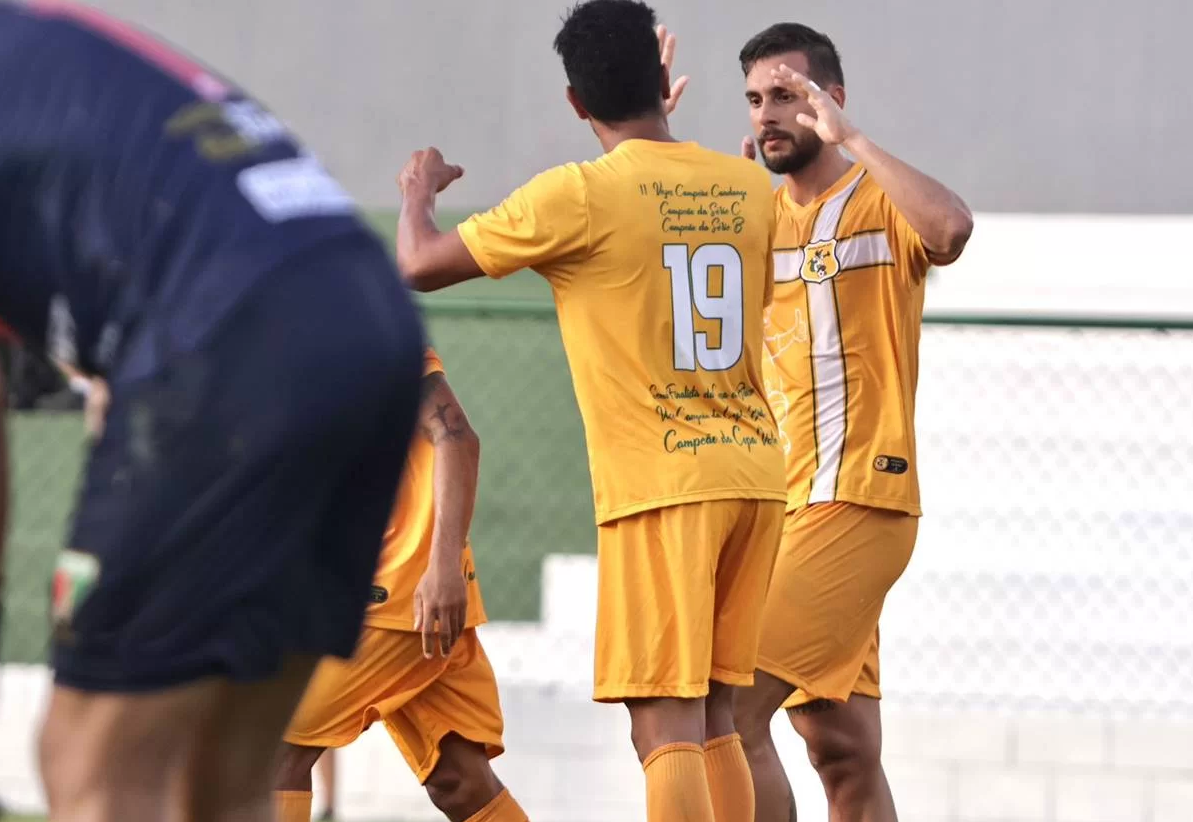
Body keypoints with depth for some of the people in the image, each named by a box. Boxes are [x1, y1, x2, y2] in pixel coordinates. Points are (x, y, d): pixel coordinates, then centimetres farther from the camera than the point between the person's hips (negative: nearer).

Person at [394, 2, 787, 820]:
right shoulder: (748, 186, 8)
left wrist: (419, 191, 21)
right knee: (713, 718, 13)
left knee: (667, 727, -8)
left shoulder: (578, 196, -9)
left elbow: (420, 266, -2)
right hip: (755, 472, 6)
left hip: (661, 483, -6)